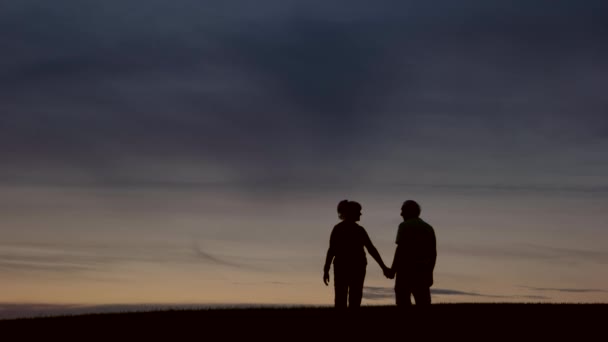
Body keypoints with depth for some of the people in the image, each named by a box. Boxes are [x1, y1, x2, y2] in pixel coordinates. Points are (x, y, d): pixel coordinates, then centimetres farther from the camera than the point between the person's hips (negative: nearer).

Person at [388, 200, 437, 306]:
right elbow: (433, 253, 12)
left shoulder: (405, 226, -5)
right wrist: (429, 273, 17)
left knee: (403, 301, 0)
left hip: (406, 269, -6)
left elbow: (401, 249, -14)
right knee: (423, 303, 4)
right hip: (423, 271, 6)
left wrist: (393, 270, -10)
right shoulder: (429, 228, 14)